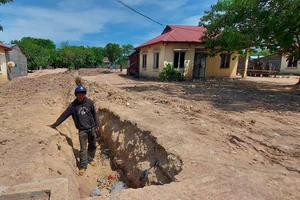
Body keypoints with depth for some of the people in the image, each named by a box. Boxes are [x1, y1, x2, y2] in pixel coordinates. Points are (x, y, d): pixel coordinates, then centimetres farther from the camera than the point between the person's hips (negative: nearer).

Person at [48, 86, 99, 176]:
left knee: (92, 145, 16)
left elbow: (94, 114, 4)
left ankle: (90, 159, 38)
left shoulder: (89, 102, -5)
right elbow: (64, 115, -6)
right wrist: (54, 125, -6)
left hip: (92, 128, 2)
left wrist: (96, 125, 8)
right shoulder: (73, 105, -9)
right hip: (82, 130, -2)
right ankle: (83, 166, 14)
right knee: (83, 148, 1)